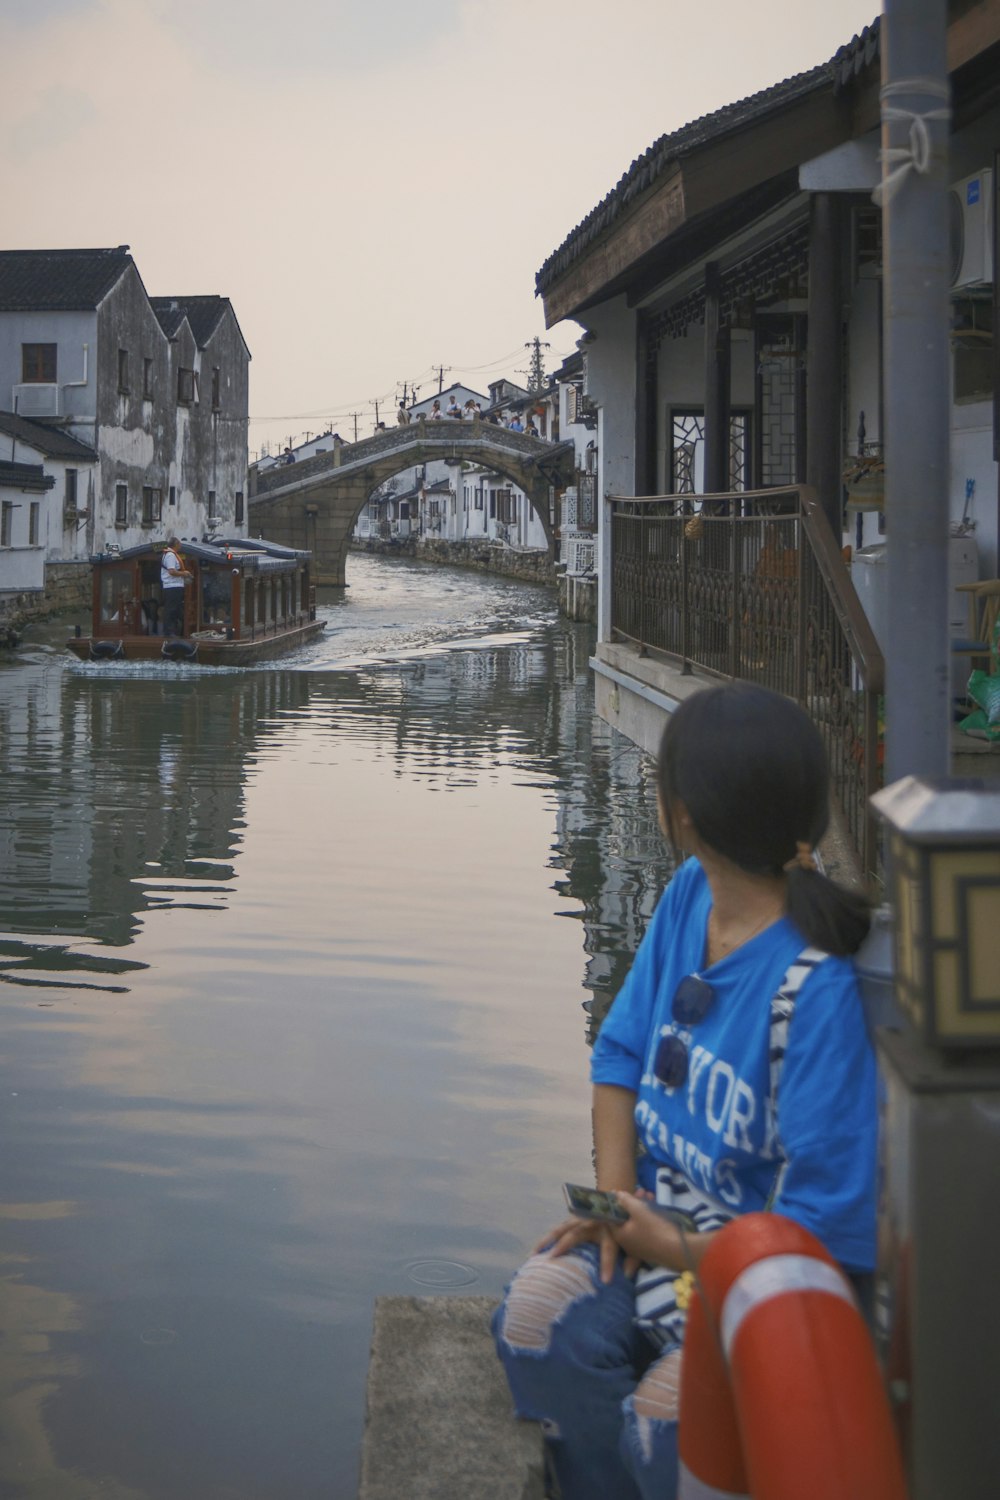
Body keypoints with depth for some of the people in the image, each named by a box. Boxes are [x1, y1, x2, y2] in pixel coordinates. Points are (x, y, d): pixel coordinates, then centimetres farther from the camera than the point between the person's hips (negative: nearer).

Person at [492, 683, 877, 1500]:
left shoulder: (818, 985, -25)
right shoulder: (689, 893, 1)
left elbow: (827, 1221, -23)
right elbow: (623, 1051, 11)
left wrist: (686, 1253, -16)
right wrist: (615, 1191, -3)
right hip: (664, 1211, 7)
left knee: (668, 1419, -27)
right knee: (537, 1318, -19)